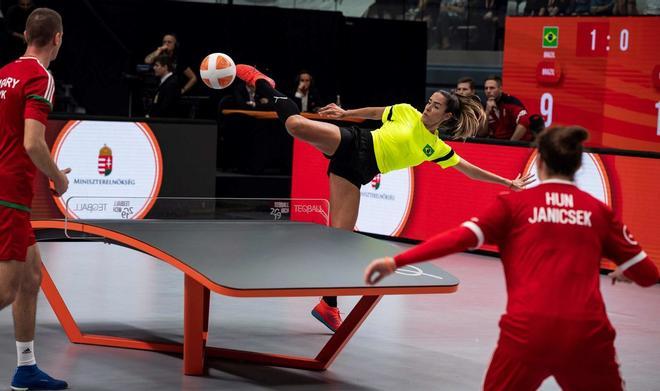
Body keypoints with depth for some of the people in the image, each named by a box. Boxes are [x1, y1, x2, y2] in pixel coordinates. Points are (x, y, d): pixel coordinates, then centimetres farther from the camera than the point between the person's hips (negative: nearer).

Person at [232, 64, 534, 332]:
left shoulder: (436, 148, 10)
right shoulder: (407, 112, 7)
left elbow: (469, 169, 16)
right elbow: (374, 112, 23)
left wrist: (507, 182, 15)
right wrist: (346, 113, 18)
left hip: (356, 174, 2)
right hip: (350, 144, -1)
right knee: (296, 124, -27)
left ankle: (328, 305, 4)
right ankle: (263, 85, 0)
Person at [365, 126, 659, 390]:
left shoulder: (514, 203, 7)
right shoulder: (599, 211, 11)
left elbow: (459, 238, -3)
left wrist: (397, 262, -3)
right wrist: (623, 272, 38)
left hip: (528, 332, -1)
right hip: (589, 335, 1)